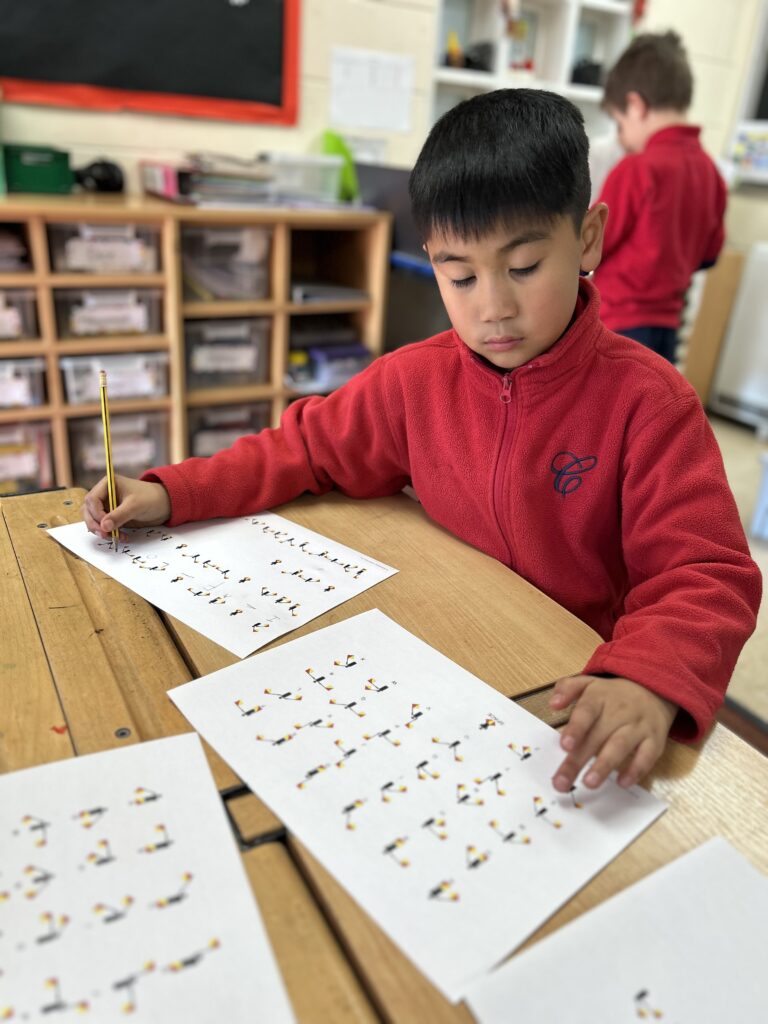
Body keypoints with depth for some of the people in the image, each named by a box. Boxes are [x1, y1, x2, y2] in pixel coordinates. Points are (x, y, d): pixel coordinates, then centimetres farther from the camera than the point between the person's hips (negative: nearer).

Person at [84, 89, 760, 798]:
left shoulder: (648, 402, -14)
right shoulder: (418, 380, -3)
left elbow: (706, 573, -18)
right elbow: (307, 448, 8)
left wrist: (648, 683, -40)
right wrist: (170, 493, -3)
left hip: (575, 693, -2)